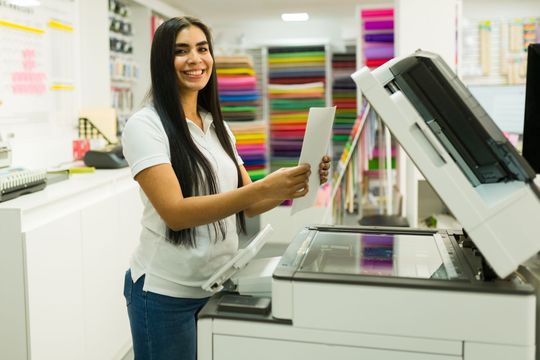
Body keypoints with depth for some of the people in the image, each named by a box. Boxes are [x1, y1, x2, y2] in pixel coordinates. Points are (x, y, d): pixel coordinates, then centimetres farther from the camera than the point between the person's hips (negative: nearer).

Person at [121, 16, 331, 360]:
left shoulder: (218, 126, 8)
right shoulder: (145, 125, -13)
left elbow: (248, 205, 7)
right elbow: (174, 212, -24)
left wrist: (293, 185, -12)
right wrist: (264, 188, -33)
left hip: (218, 285, 6)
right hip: (167, 293, -6)